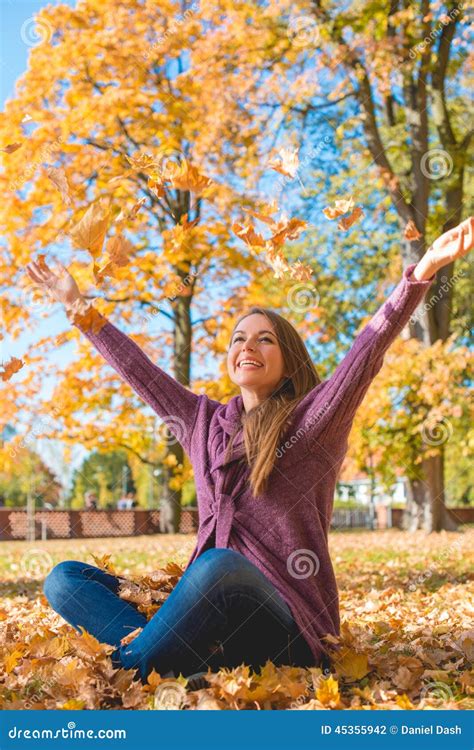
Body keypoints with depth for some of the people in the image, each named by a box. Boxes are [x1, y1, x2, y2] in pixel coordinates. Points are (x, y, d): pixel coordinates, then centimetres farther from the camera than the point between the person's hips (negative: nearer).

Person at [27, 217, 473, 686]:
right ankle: (178, 669, -30)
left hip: (285, 622, -6)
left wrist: (422, 271, -24)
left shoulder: (313, 421, 3)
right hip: (209, 611, 6)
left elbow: (365, 353, -11)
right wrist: (78, 308, 26)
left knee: (221, 564, -39)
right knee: (64, 578, -7)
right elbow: (138, 371, 22)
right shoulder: (204, 422, 17)